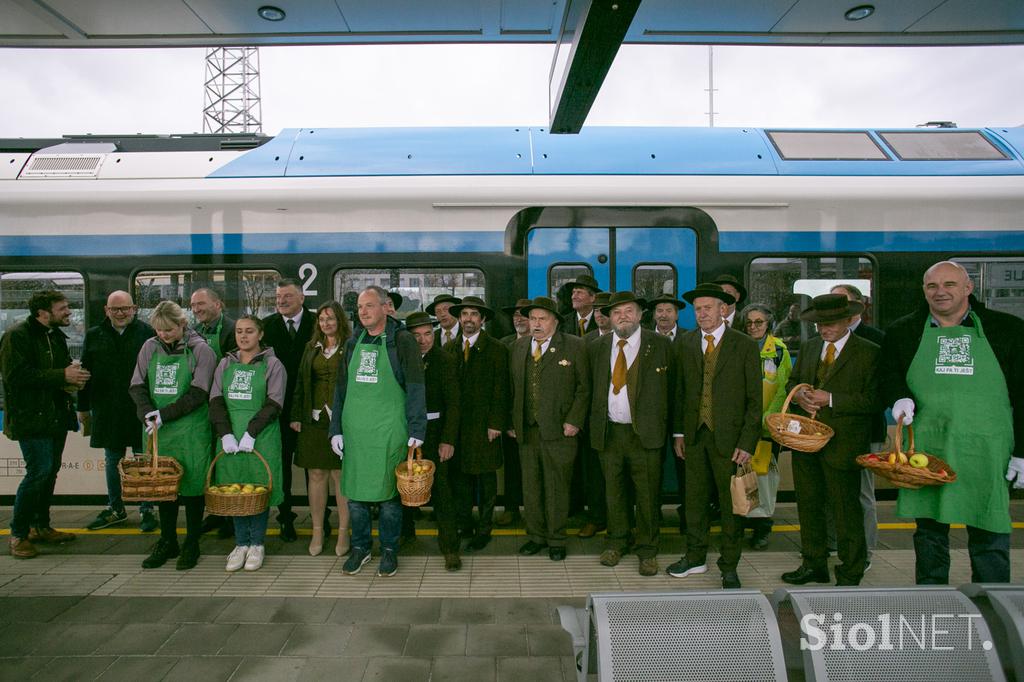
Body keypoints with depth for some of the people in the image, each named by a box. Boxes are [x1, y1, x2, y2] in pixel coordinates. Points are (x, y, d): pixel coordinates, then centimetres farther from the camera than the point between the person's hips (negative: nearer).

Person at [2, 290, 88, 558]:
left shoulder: (56, 335, 14)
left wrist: (74, 376, 2)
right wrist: (62, 376, -21)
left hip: (56, 415, 8)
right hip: (31, 417, -8)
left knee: (51, 470, 12)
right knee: (39, 471, -10)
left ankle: (41, 526, 25)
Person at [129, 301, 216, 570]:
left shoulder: (201, 350, -6)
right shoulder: (150, 348, 6)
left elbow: (198, 394, -11)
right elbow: (136, 386, 7)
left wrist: (164, 414, -15)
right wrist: (147, 413, -11)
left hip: (191, 429, -4)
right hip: (159, 430, 4)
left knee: (192, 484, 2)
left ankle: (192, 544, 16)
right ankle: (167, 542, 25)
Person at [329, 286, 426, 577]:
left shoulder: (402, 341, -4)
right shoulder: (353, 343, 11)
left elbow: (415, 389, -7)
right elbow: (341, 389, 14)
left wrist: (416, 431, -12)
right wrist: (336, 429, 9)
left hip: (389, 430, -4)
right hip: (354, 430, 5)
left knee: (388, 491, 5)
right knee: (354, 490, 10)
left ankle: (389, 549, 21)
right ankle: (360, 547, 27)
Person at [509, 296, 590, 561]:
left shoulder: (575, 346, -1)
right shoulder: (518, 348, 12)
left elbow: (583, 387, -2)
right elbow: (513, 388, 14)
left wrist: (574, 421, -9)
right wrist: (512, 423, 8)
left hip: (559, 431, -4)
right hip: (526, 431, 4)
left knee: (557, 487, 5)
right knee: (530, 486, 10)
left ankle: (556, 539, 20)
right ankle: (536, 536, 26)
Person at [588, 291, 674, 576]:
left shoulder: (660, 345, -1)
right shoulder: (597, 347, 7)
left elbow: (670, 388, 1)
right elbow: (592, 388, 11)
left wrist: (663, 425, -1)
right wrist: (595, 424, 7)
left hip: (646, 433, -2)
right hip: (609, 432, 3)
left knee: (648, 494, 4)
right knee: (614, 492, 13)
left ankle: (647, 549, 22)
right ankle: (616, 542, 31)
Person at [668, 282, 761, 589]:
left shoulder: (745, 345, -4)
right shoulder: (687, 343, 6)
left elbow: (754, 399, -5)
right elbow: (681, 390, 10)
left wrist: (747, 442, -10)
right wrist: (679, 432, 6)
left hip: (729, 437, -3)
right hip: (695, 436, 3)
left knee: (731, 503, 6)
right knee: (695, 498, 12)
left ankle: (729, 566, 22)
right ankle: (695, 557, 28)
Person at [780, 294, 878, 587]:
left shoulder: (868, 353, -7)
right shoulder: (809, 347, 11)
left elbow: (873, 400, -13)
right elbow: (792, 381, 18)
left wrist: (831, 399, -19)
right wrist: (799, 395, -4)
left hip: (842, 444, -6)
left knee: (846, 510, 4)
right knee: (808, 505, 16)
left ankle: (850, 575, 21)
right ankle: (814, 564, 32)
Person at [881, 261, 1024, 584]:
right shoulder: (903, 331, 7)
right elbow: (888, 377, 14)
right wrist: (899, 399, -9)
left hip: (986, 452, -1)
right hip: (925, 447, 1)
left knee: (990, 534, 4)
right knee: (929, 530, 11)